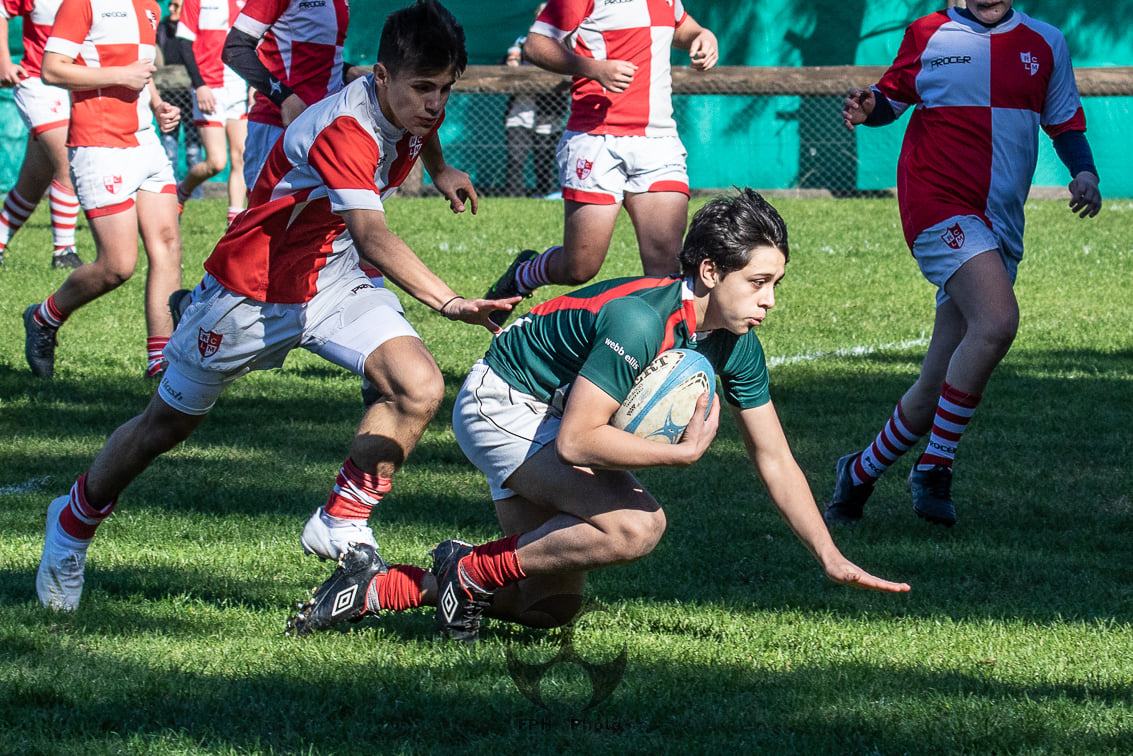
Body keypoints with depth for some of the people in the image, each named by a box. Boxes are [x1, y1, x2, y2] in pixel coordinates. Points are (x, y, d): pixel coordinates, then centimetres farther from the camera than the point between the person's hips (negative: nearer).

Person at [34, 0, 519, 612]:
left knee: (418, 387, -20)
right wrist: (447, 302, -64)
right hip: (251, 289, -6)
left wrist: (440, 169, 33)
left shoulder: (412, 109, -11)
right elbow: (371, 237, -53)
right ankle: (73, 524, 38)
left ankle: (339, 524, -7)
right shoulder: (343, 130, -37)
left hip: (333, 280, 6)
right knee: (167, 424, 13)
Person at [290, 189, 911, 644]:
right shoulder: (639, 322, -33)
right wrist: (681, 453, -26)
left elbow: (775, 461, 0)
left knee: (552, 606, 11)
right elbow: (576, 441, -33)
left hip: (551, 413, 9)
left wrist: (833, 560, -4)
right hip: (501, 402, -9)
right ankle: (473, 573, -11)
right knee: (635, 525, -28)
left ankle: (376, 587, 16)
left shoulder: (736, 345, -7)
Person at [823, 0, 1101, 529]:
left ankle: (861, 472, 23)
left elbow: (1065, 122, 19)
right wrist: (868, 106, -7)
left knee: (940, 382, 2)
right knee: (996, 321, -28)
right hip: (939, 202, -4)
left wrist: (1084, 172, 0)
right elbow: (893, 96, 15)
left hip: (1000, 225, 4)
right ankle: (934, 470, -18)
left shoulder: (1044, 44, 12)